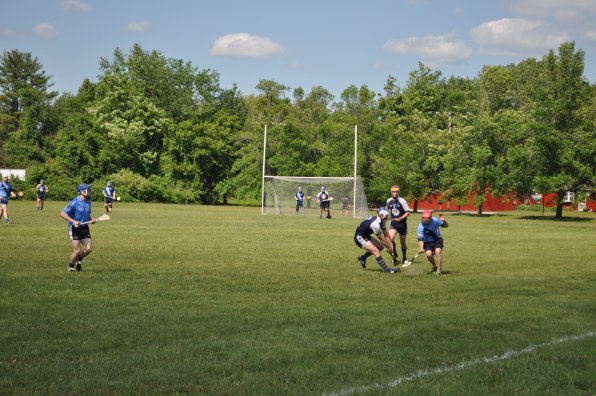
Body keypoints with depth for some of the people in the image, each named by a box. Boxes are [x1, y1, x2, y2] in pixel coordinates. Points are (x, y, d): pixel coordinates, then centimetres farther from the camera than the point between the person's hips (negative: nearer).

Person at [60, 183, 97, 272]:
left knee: (89, 249, -5)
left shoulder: (88, 202, 7)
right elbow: (63, 213, -16)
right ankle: (71, 266, 17)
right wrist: (73, 221, -25)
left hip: (85, 228, 6)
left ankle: (79, 260, 25)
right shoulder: (75, 202, -15)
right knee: (77, 250, -9)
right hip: (75, 228, -6)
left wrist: (92, 219, 1)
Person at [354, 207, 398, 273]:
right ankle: (386, 269, -20)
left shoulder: (381, 221, 0)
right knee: (376, 251, -21)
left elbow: (386, 235, 1)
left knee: (380, 247, 12)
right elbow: (381, 239, -21)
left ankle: (362, 257, 27)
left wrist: (390, 246, -8)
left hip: (366, 236, 10)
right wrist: (389, 247, -9)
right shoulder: (375, 224, -29)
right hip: (359, 237, -10)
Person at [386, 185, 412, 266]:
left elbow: (408, 212, -13)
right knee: (390, 238, -21)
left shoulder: (402, 201, -12)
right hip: (393, 223, 2)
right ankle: (395, 255, 0)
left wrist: (400, 219, -22)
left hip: (402, 223, -2)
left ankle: (404, 259, 25)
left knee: (402, 242, 8)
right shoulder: (388, 201, 2)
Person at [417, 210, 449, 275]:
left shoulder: (435, 220, -14)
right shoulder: (421, 227, -17)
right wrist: (421, 248, -32)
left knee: (438, 252, -25)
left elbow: (446, 226, -1)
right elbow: (420, 239, -17)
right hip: (428, 242, 0)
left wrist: (443, 220, -22)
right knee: (428, 254, -23)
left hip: (437, 240, 0)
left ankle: (439, 270, -19)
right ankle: (434, 266, 7)